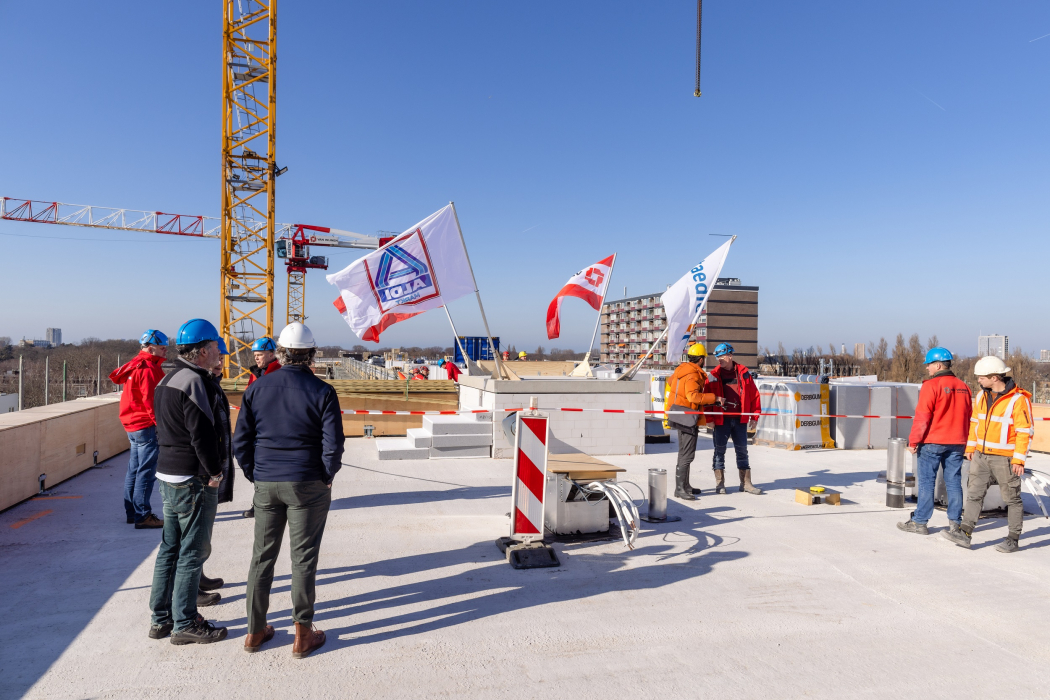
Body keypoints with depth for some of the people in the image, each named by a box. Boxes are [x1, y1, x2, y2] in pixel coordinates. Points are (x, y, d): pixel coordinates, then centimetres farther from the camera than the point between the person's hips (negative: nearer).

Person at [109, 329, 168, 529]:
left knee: (135, 470, 16)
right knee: (147, 471, -6)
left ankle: (132, 512, 25)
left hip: (134, 425, 11)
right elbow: (151, 401, -22)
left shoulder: (136, 366, 15)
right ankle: (142, 516, -2)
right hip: (146, 425, -11)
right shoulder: (148, 369, -17)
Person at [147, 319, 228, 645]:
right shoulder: (194, 380, -18)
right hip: (193, 480, -10)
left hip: (168, 474, 10)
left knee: (170, 547, 17)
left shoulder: (168, 379, 13)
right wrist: (215, 471, -13)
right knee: (193, 551, 1)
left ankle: (162, 618, 27)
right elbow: (202, 433, -23)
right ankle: (185, 624, 11)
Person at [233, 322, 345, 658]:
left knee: (262, 556, 15)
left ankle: (255, 631, 25)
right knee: (303, 559, 5)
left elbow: (240, 441, 3)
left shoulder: (257, 388, 1)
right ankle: (303, 635, 14)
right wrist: (327, 477, 2)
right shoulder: (322, 392, -10)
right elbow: (333, 445, -13)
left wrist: (255, 475, 14)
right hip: (308, 486, -3)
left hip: (266, 485, 3)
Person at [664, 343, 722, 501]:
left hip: (682, 416, 11)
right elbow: (693, 396, -30)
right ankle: (680, 489, -4)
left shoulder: (681, 369, 11)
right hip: (687, 417, -11)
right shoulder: (692, 375, -18)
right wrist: (715, 398, -25)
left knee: (684, 453, 18)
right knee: (687, 455, -7)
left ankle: (684, 486, 28)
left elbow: (670, 381, 27)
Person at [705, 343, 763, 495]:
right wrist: (709, 418, -6)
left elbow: (754, 395, 5)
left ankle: (745, 483, 18)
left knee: (742, 450, 9)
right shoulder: (714, 375, 1)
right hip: (721, 419, -1)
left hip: (740, 419, 1)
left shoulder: (744, 373, 3)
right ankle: (719, 483, 12)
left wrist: (754, 416, 2)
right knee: (720, 450, 4)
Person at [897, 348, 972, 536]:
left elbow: (922, 416, -15)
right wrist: (963, 442, 23)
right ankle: (955, 522, 15)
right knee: (954, 482, 11)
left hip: (932, 442, -6)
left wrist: (913, 441, -9)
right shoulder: (963, 387, 9)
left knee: (927, 482, 0)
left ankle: (919, 522, 4)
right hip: (957, 443, 6)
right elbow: (968, 416, 15)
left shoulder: (931, 385, -13)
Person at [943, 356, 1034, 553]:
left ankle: (1013, 539, 19)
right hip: (981, 456, 6)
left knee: (1012, 498, 8)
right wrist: (971, 447, 14)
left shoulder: (1018, 399, -15)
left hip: (1005, 458, -6)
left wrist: (1019, 459, -16)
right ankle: (965, 533, 5)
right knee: (974, 494, 4)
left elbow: (1025, 431, -14)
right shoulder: (981, 396, 6)